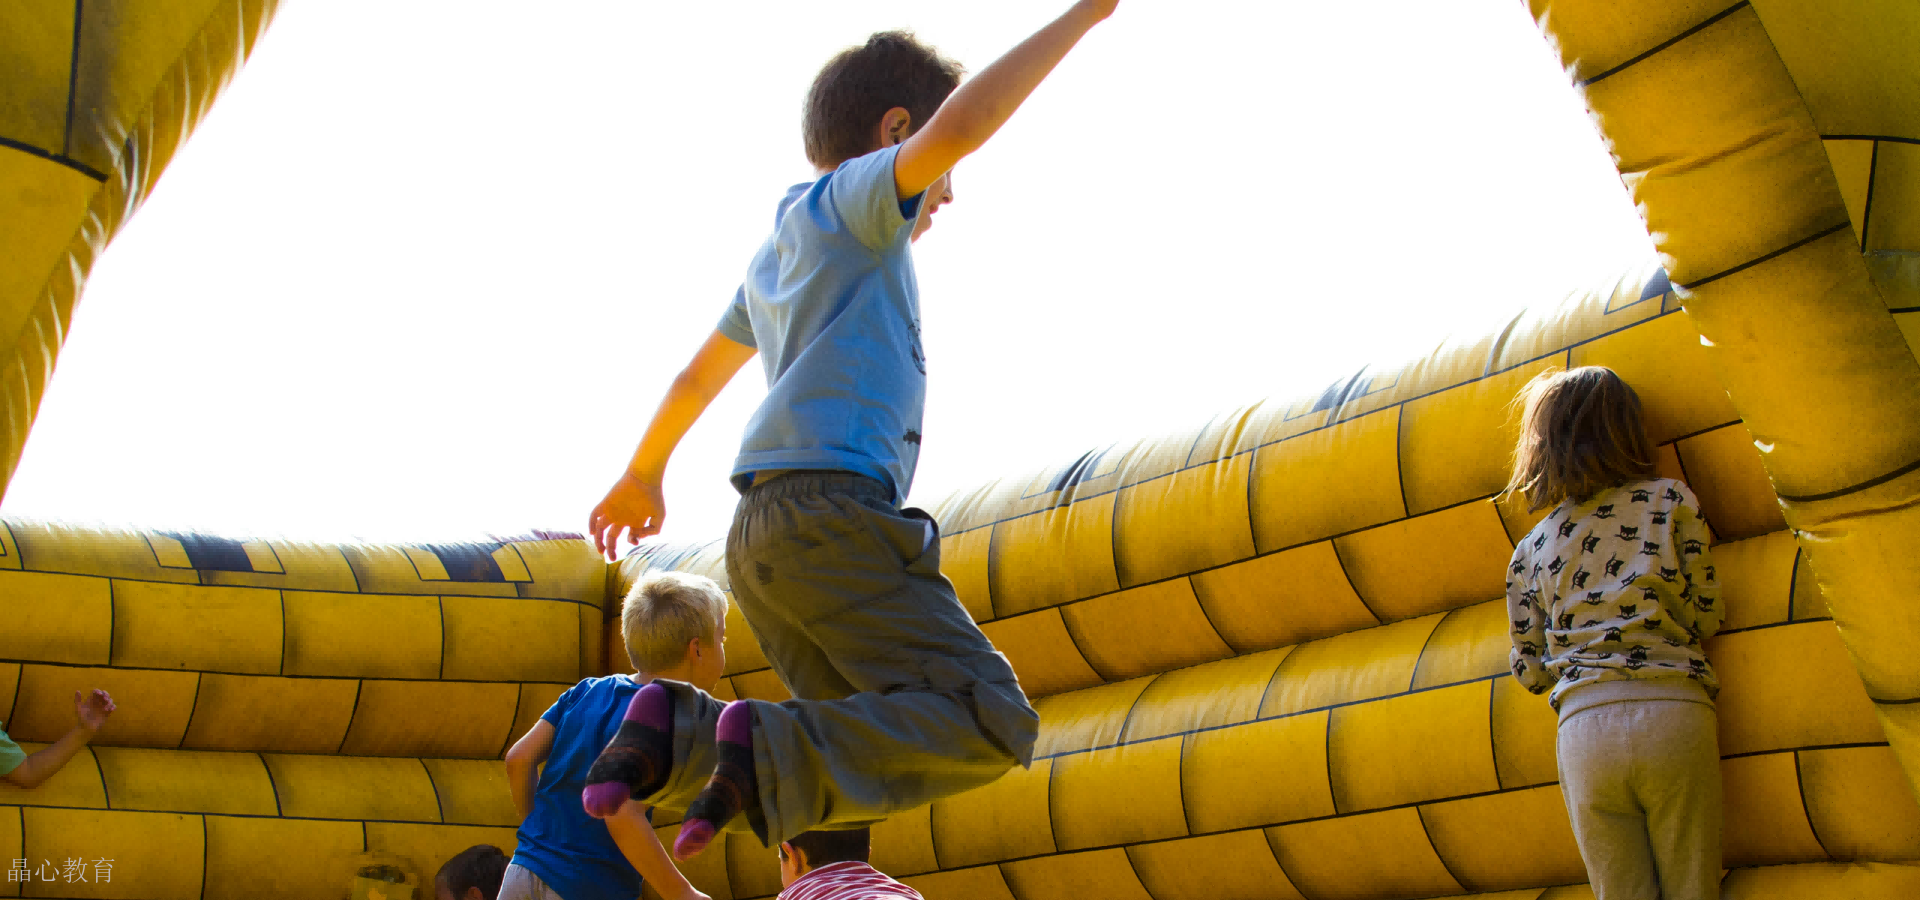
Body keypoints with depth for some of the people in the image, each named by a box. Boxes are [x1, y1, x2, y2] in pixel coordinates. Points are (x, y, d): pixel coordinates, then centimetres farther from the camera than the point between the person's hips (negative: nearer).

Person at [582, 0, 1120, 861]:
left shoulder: (775, 257, 30)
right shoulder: (846, 197, 4)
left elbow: (697, 374, 41)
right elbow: (960, 125, -15)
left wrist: (643, 473, 55)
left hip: (765, 532, 9)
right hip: (832, 510, -9)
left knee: (866, 750, 9)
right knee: (990, 727, -13)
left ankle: (679, 733, -6)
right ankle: (768, 752, -23)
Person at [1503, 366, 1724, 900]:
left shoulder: (1531, 549, 13)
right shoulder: (1671, 500, 9)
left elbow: (1529, 670, 12)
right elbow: (1704, 617, 7)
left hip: (1584, 727, 2)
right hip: (1675, 713, -1)